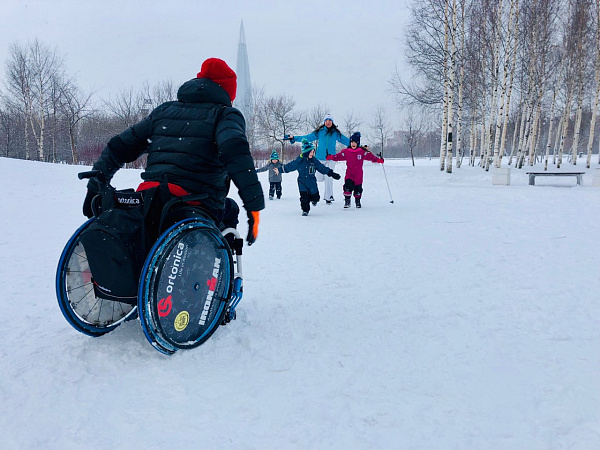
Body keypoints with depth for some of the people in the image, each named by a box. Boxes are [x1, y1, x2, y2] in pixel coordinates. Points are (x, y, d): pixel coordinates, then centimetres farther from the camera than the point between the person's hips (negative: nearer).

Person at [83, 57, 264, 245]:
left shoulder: (163, 111, 21)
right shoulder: (225, 115, 6)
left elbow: (118, 147, 21)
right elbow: (235, 151, -17)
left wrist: (94, 188, 28)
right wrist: (254, 205, -20)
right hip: (198, 212, -5)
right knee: (230, 210, 27)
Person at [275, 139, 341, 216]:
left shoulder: (314, 161, -3)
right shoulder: (299, 161, -6)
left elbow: (322, 168, 0)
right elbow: (290, 166, 1)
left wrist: (331, 173, -5)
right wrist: (280, 170, 2)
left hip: (312, 183, 1)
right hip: (302, 183, -1)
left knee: (315, 197, 3)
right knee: (304, 198, -8)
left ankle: (313, 200, 39)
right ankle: (305, 210, 12)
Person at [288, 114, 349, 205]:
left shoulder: (336, 133, 5)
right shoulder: (319, 132, 4)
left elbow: (346, 140, 8)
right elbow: (307, 138, 4)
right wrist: (294, 138, -1)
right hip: (321, 158, 1)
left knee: (329, 178, -3)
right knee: (319, 178, 1)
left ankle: (328, 197, 10)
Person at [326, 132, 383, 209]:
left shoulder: (362, 152, -2)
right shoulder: (346, 152, 1)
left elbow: (370, 156, -4)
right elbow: (339, 156, 1)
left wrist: (378, 160, -15)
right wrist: (331, 157, -12)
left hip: (358, 175, 0)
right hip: (349, 174, 0)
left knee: (358, 189, 7)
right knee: (348, 187, -14)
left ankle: (358, 201, 29)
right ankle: (347, 201, -3)